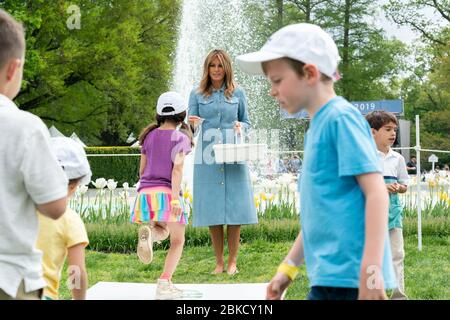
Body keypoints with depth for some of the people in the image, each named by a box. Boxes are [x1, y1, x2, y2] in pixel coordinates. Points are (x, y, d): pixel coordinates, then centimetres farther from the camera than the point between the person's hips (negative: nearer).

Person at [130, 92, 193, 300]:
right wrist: (176, 196, -20)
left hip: (145, 192, 5)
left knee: (163, 232, 24)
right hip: (167, 193, -5)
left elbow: (142, 169, 17)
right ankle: (164, 284, -8)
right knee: (177, 242, 8)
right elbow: (177, 168, -14)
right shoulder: (180, 138, -2)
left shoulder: (149, 136, 13)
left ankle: (148, 231, -13)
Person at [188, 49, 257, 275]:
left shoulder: (238, 93, 9)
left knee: (234, 208, -2)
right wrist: (192, 123, -15)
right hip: (207, 157, 0)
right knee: (212, 210, 1)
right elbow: (191, 127, 8)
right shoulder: (197, 94, 8)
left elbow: (246, 122, 15)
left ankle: (232, 261, 7)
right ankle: (219, 262, 10)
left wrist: (241, 126, -7)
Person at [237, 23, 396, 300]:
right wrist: (289, 267, 24)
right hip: (330, 276, 9)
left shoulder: (341, 117, -9)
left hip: (346, 277, -9)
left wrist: (371, 270, -22)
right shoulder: (319, 124, 18)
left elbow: (377, 193, -16)